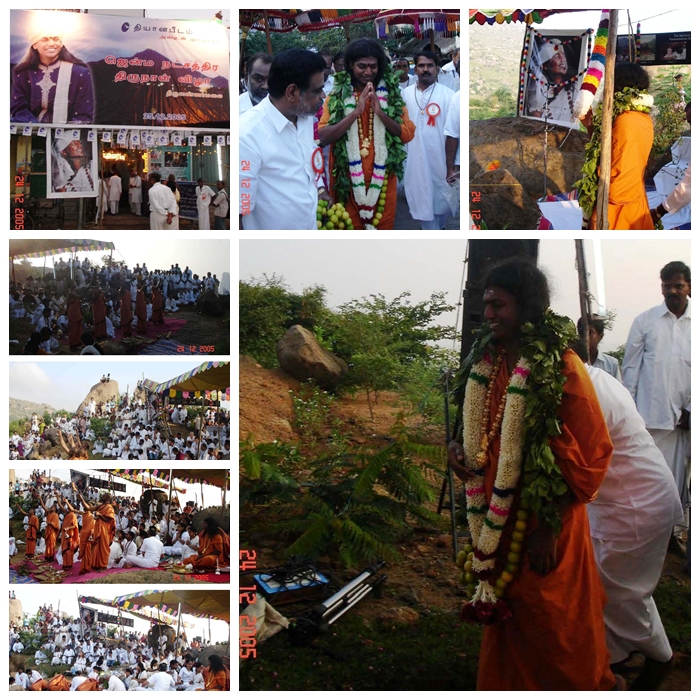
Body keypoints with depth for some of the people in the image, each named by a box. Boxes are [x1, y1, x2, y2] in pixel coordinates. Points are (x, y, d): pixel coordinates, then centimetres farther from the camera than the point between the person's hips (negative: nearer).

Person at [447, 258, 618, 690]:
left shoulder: (562, 368, -17)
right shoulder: (487, 363, 4)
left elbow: (590, 455, -16)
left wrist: (551, 527, -16)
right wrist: (462, 451, -3)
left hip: (546, 525, -6)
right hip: (499, 522, 6)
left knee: (554, 629, 10)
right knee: (506, 620, 19)